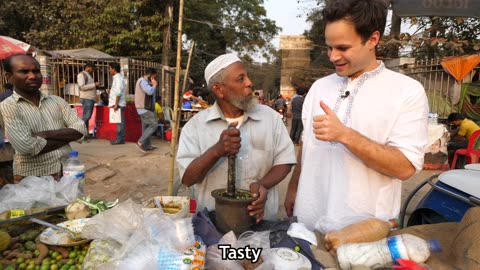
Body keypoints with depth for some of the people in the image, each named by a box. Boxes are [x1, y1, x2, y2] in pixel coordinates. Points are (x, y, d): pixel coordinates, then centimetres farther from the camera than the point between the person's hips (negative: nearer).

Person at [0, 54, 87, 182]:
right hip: (31, 180, -4)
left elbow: (80, 130, -4)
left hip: (67, 174, 4)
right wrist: (67, 135, -9)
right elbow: (27, 146, -19)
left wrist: (46, 134, -16)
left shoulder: (57, 101, 5)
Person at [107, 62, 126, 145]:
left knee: (120, 121, -5)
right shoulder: (117, 78, 17)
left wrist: (116, 104, -20)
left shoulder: (118, 78, -13)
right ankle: (120, 138, 16)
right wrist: (110, 91, 13)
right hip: (117, 104, 10)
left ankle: (120, 139, -1)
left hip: (118, 104, -10)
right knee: (119, 121, 11)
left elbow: (118, 92, -19)